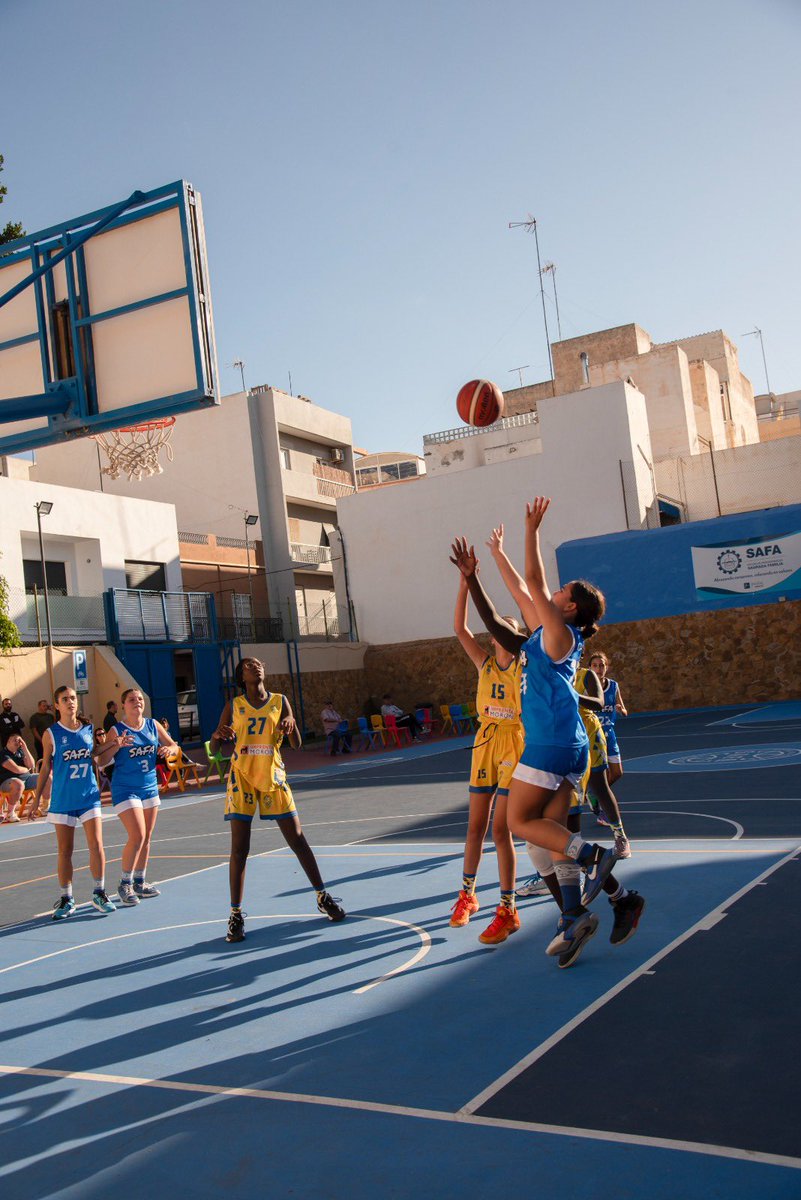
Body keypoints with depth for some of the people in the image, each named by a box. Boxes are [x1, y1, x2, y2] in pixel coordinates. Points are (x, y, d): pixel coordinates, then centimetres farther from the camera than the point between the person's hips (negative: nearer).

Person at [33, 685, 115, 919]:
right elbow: (45, 768, 3)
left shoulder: (89, 730, 6)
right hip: (62, 800, -2)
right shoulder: (51, 734, -1)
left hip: (89, 797, 2)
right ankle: (66, 898, 16)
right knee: (64, 850, 4)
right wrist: (37, 797, 2)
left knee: (96, 844, -6)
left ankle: (99, 893, 7)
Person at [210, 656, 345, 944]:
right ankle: (236, 915, 4)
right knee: (239, 849, -4)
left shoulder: (280, 701, 2)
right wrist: (217, 735, -21)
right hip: (242, 778, -1)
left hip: (273, 777, 1)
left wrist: (290, 725, -22)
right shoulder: (233, 706, 1)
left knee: (297, 839, 3)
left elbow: (297, 745, -1)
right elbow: (214, 750, 2)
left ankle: (323, 897, 17)